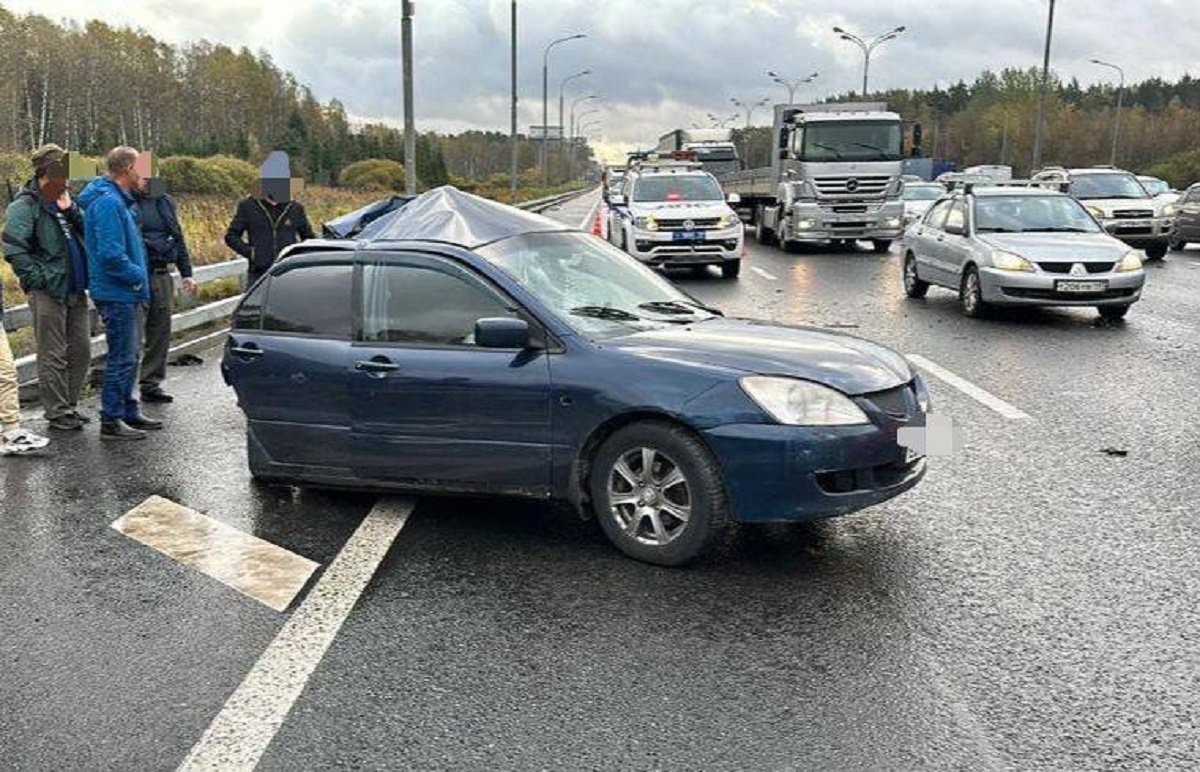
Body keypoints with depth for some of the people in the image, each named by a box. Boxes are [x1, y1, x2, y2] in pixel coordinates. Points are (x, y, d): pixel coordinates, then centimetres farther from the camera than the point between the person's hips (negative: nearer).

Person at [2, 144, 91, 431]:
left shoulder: (64, 199, 14)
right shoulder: (24, 205, -9)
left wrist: (71, 210, -7)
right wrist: (39, 279, -15)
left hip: (75, 290, 7)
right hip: (48, 292, -7)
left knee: (81, 351, 12)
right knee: (53, 356, 1)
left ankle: (69, 405, 25)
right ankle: (57, 413, 11)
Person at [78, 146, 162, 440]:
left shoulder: (119, 201, 14)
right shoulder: (108, 203, -19)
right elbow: (111, 254, -26)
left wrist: (138, 276, 11)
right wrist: (137, 276, -15)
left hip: (124, 294, 11)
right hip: (117, 294, -11)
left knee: (130, 355, 18)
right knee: (122, 358, -5)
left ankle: (129, 412, 29)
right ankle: (111, 421, 2)